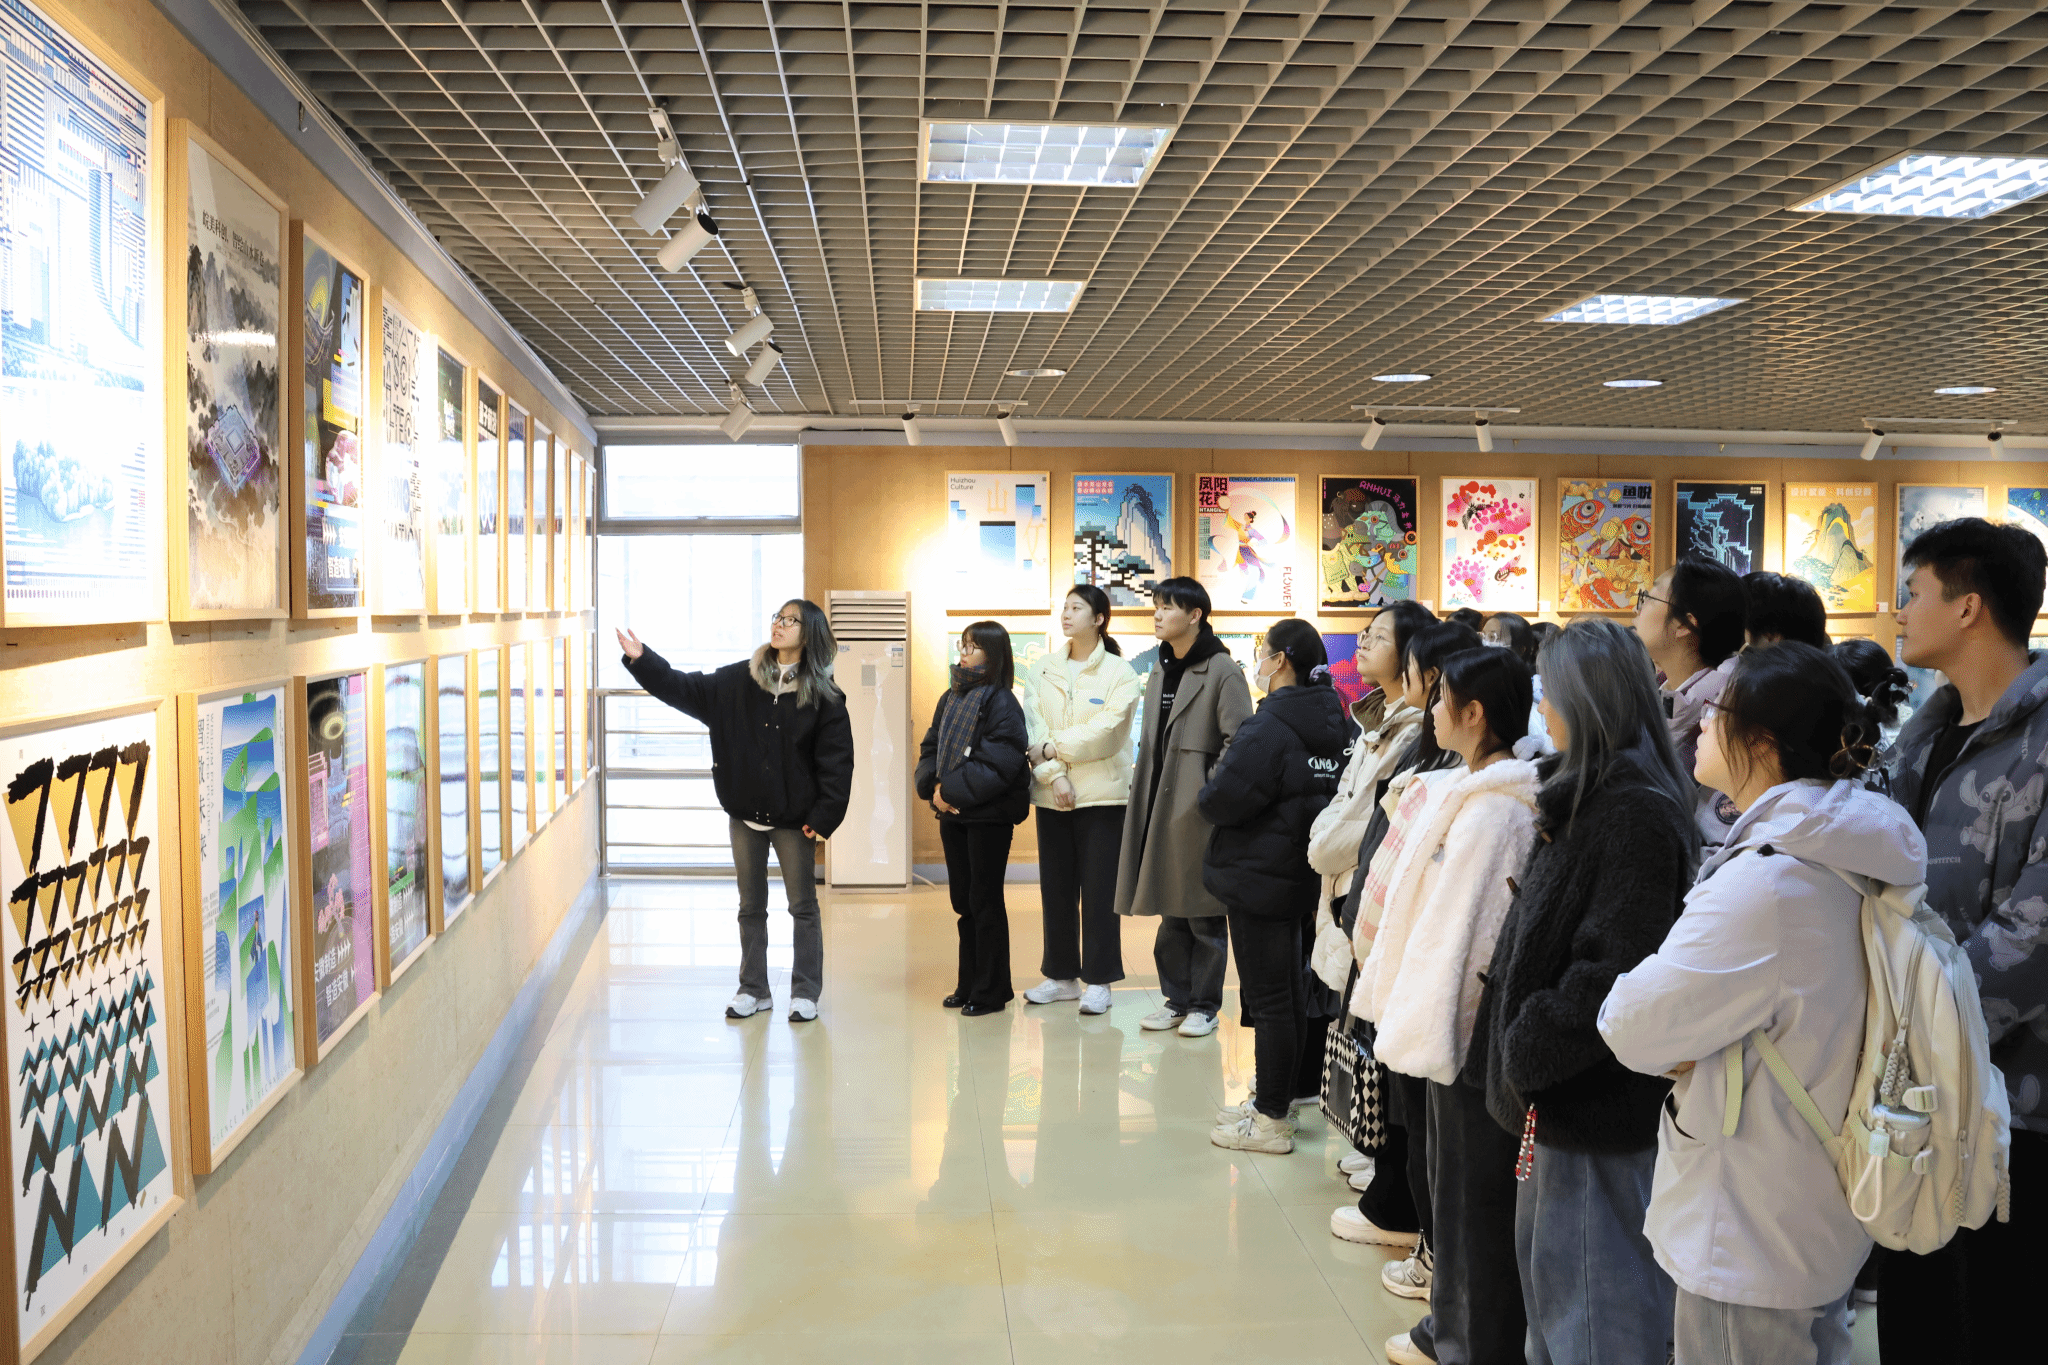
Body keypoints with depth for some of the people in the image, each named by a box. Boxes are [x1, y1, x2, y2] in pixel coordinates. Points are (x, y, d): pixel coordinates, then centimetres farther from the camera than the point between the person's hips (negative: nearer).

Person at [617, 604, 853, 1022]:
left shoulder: (824, 696, -7)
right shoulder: (739, 681, 2)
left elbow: (836, 761, -8)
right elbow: (688, 690, 4)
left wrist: (823, 817, -12)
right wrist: (642, 660, -6)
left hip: (793, 818, -3)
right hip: (745, 814, 3)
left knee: (803, 906, 5)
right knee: (750, 906, 12)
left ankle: (805, 993, 17)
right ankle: (753, 989, 24)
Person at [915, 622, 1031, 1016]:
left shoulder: (1001, 701, -10)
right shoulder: (951, 698, 13)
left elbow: (1000, 763, -19)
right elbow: (930, 748, 12)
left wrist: (953, 790, -19)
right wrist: (934, 787, -7)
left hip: (989, 815, -7)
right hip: (952, 812, 7)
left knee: (985, 902, 0)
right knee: (962, 899, 12)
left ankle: (990, 991, 10)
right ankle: (969, 985, 22)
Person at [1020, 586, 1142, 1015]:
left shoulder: (1120, 673, -3)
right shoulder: (1042, 670, 8)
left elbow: (1104, 732, -14)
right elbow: (1034, 730, -1)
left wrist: (1052, 746, -10)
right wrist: (1053, 775, -13)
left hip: (1102, 793, -4)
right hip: (1052, 795, 4)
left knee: (1099, 891, 0)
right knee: (1056, 889, 9)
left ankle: (1098, 980, 9)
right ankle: (1062, 975, 21)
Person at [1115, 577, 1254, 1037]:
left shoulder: (1222, 670, -10)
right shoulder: (1160, 671, 14)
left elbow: (1240, 740, -15)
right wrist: (1145, 789, 13)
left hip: (1200, 810, -7)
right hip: (1161, 807, 7)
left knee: (1204, 914, 3)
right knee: (1170, 911, 13)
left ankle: (1204, 1006, 13)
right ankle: (1176, 999, 23)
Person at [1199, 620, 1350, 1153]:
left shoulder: (1268, 728, -21)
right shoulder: (1334, 724, 5)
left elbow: (1218, 802, -21)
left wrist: (1213, 780, -1)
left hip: (1258, 878, -9)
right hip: (1302, 877, 9)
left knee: (1267, 1000, 0)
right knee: (1288, 993, 18)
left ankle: (1271, 1120, 9)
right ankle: (1278, 1101, 31)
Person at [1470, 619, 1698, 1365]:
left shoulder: (1637, 813, -20)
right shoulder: (1587, 797, 10)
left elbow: (1614, 973, -25)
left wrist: (1526, 1052, -16)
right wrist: (1521, 1053, 11)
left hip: (1598, 1104, -10)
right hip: (1555, 1089, 10)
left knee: (1595, 1302, 3)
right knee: (1545, 1268, 22)